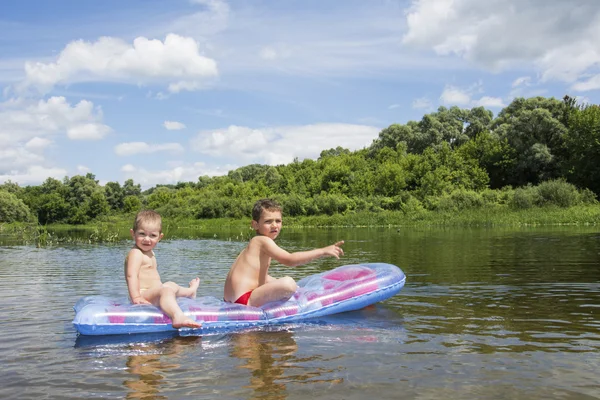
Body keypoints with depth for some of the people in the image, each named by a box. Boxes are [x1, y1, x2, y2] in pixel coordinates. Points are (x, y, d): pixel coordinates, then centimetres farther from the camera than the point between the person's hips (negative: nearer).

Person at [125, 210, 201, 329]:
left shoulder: (149, 253, 18)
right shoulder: (135, 253, -14)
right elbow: (131, 275, -27)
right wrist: (136, 297, -35)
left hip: (153, 292, 11)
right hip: (144, 295, -11)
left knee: (171, 285, 36)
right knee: (166, 290, -38)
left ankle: (190, 291, 69)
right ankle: (178, 317, -66)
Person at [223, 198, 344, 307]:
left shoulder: (255, 242, 17)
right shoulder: (263, 241, -13)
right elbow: (290, 260, -25)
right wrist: (323, 251, -24)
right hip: (244, 300, -11)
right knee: (288, 283, -28)